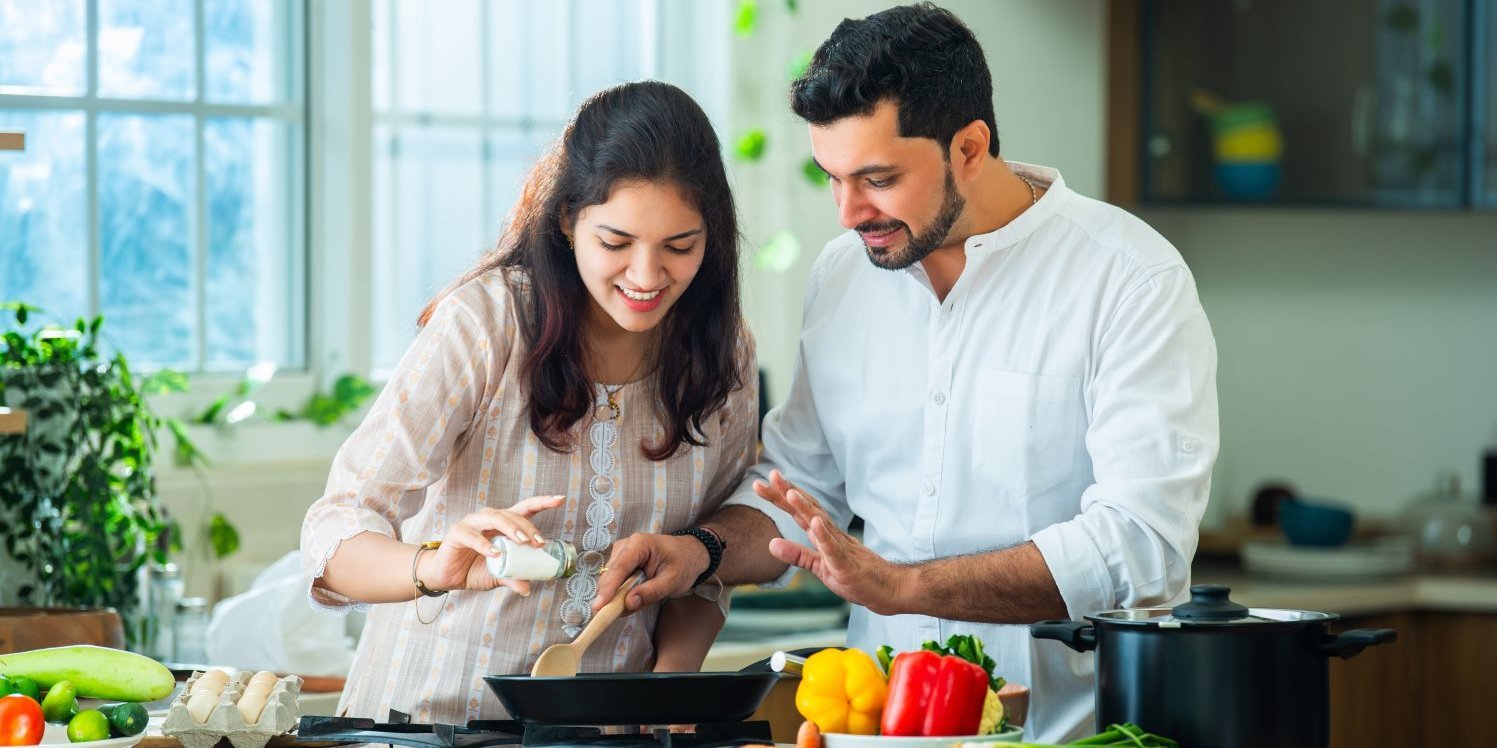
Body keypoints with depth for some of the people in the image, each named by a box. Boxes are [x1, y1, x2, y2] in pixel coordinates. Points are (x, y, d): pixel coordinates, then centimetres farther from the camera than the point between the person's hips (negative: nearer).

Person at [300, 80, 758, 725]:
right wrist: (438, 570, -36)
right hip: (430, 715, -3)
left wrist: (674, 671, -6)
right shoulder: (481, 322, -11)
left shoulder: (721, 352, 2)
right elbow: (333, 541, -17)